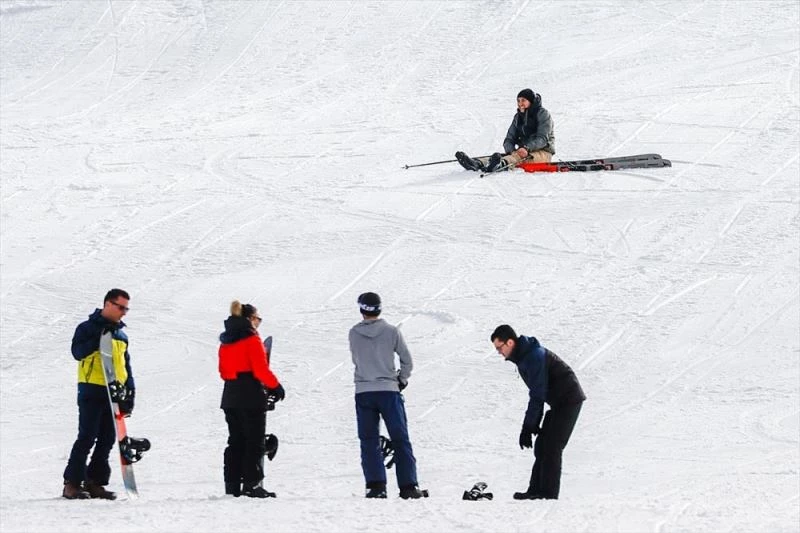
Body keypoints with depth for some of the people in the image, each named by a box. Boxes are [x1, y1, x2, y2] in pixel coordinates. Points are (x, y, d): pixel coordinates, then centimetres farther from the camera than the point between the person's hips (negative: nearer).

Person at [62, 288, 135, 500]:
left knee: (107, 439, 5)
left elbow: (126, 367, 24)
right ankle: (72, 483, -7)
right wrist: (98, 339, -23)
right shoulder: (88, 328, 0)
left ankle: (95, 482, 10)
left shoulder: (121, 336, 19)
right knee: (87, 437, -10)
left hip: (114, 393, 7)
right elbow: (77, 352, -15)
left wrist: (130, 393, 17)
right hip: (92, 390, -7)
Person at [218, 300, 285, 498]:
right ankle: (252, 484, -9)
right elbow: (260, 369, -15)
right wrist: (275, 386, -4)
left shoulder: (226, 342, 13)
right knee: (254, 442, -4)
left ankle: (232, 485, 8)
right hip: (252, 396, -7)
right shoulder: (251, 339, -11)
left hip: (230, 396, 7)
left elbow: (224, 371, 15)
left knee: (236, 441, 11)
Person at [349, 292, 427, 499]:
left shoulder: (354, 333, 1)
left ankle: (375, 485, -6)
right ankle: (408, 486, -1)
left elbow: (356, 359, 11)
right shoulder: (391, 332, -3)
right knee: (400, 440, 4)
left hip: (363, 392, 1)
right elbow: (407, 361, 2)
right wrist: (402, 380, 18)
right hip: (389, 391, -1)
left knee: (369, 441, 5)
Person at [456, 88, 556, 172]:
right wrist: (511, 151, -14)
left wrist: (527, 148, -33)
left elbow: (542, 138, -17)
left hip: (543, 152, -7)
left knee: (519, 156, -40)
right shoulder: (518, 117, 16)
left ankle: (502, 164, -71)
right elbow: (510, 138, 10)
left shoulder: (543, 114, -5)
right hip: (525, 150, 7)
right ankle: (477, 163, -49)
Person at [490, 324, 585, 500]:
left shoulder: (535, 357, -23)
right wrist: (533, 423, 7)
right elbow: (537, 392, 13)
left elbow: (537, 395, -25)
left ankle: (549, 492, -11)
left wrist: (528, 427, -24)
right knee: (542, 445, 8)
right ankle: (537, 490, 9)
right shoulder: (523, 357, 9)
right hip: (558, 402, 10)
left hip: (569, 399, -10)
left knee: (551, 447, -12)